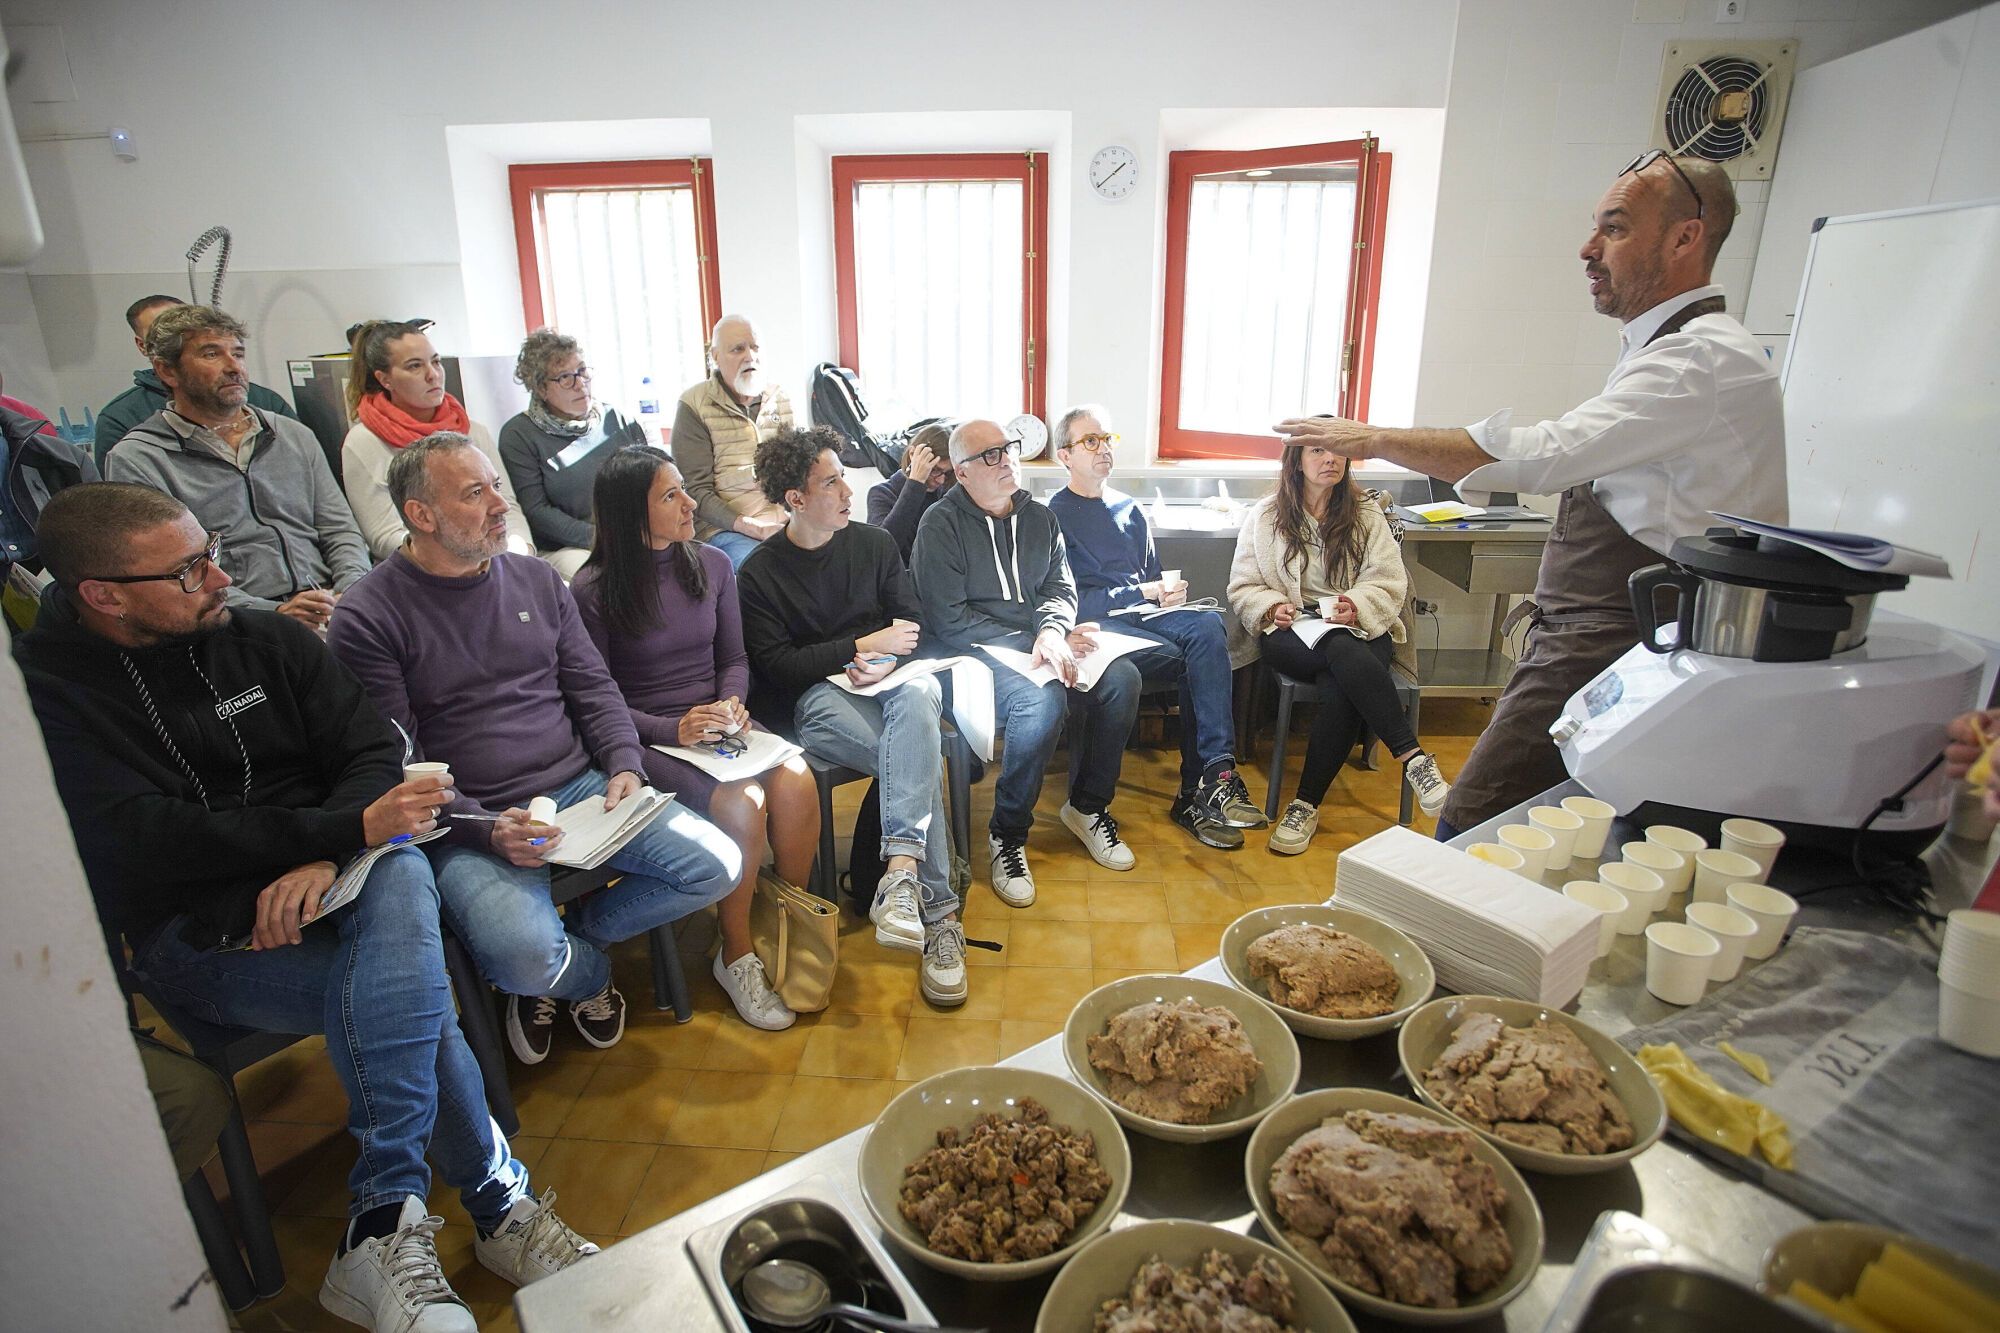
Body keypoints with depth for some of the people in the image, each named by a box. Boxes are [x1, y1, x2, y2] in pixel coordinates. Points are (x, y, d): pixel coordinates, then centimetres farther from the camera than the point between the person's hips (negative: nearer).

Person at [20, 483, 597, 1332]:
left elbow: (371, 751, 3)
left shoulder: (263, 638, 8)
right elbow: (153, 840, -16)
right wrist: (347, 826, -24)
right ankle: (495, 1205, -12)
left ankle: (384, 1230, -26)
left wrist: (324, 858, -17)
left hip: (338, 878, 3)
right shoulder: (43, 689, -4)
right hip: (193, 933, -3)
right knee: (413, 998, -28)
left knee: (402, 874, -33)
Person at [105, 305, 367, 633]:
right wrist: (275, 613, -17)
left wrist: (353, 594, -5)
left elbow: (340, 530, 16)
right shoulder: (136, 459, 5)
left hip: (332, 608, 5)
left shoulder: (296, 436, 20)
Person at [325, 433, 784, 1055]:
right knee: (526, 956, -30)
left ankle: (575, 930, 10)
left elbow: (594, 688, 11)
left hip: (581, 787, 5)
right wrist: (486, 830, -21)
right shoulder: (369, 618, -5)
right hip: (471, 824, -4)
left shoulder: (537, 579, 10)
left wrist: (625, 767, -6)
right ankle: (589, 971, 9)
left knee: (717, 866, -11)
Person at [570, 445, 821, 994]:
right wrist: (673, 729, -18)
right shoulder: (592, 591, -5)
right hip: (646, 739, -4)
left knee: (796, 782, -25)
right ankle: (736, 953, -9)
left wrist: (733, 703, -8)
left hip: (718, 725, 4)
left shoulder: (712, 564, 7)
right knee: (741, 801, -30)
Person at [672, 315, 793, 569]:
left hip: (785, 523, 5)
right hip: (724, 529, -5)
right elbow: (697, 491, -6)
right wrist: (754, 529, -18)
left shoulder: (779, 399, 14)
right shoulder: (695, 406, -2)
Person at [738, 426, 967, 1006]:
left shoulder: (874, 543, 13)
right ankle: (938, 913, -31)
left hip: (889, 681, 3)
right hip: (812, 697, -2)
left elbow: (911, 620, 11)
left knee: (916, 697, -37)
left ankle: (901, 871, -46)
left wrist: (886, 660, -11)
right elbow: (775, 665, -6)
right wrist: (861, 646, -13)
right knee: (918, 758, -32)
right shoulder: (761, 572, 2)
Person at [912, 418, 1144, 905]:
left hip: (1038, 644, 6)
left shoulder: (1038, 517, 14)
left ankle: (1087, 806, 2)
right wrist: (1030, 644, -17)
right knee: (1042, 700, -35)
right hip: (976, 656, -6)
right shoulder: (941, 525, -6)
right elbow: (948, 622, -13)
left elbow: (1061, 586, 10)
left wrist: (1052, 631, -13)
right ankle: (1007, 835, -15)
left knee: (1122, 677, -18)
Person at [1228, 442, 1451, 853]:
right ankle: (1413, 757, -40)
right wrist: (1272, 607, -13)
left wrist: (1357, 606, -18)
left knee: (1339, 689, -36)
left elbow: (1390, 583, 3)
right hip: (1289, 631, -1)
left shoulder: (1367, 513, 12)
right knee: (1345, 652, -38)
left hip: (1360, 629, 2)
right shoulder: (1265, 515, 10)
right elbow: (1242, 587, 8)